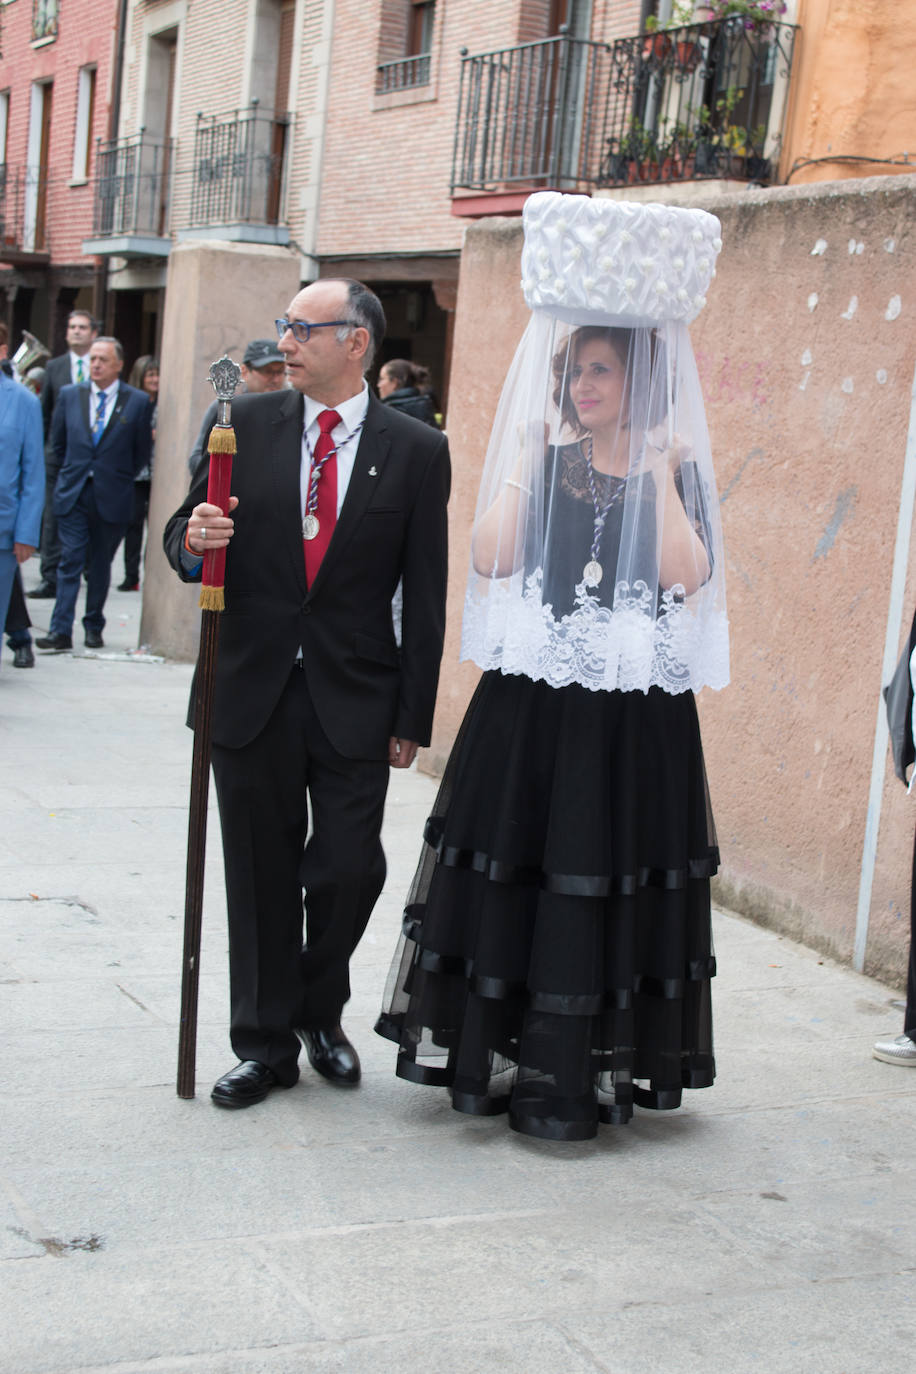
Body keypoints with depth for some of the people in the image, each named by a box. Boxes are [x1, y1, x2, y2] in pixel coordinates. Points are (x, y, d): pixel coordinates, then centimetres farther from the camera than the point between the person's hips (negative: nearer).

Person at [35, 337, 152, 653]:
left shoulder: (137, 401, -1)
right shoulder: (69, 395, 5)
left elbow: (143, 451, 7)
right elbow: (58, 442, 16)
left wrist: (120, 479, 10)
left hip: (112, 498, -1)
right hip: (73, 495, 1)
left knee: (101, 565, 8)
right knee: (70, 561, -5)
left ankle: (93, 627, 19)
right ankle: (61, 632, -9)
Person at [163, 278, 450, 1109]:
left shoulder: (416, 450, 0)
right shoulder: (246, 424, 4)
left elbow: (425, 596, 1)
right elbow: (184, 531, 10)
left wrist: (413, 718, -2)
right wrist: (193, 542, -16)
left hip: (355, 697, -1)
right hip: (253, 689, 2)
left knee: (350, 869, -1)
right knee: (261, 875, 8)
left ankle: (321, 1013, 28)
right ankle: (266, 1045, 24)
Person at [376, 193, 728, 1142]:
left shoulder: (674, 469, 2)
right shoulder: (541, 462, 8)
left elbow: (688, 576, -14)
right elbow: (491, 557, -6)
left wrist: (660, 473, -14)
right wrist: (523, 460, -6)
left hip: (631, 712, -2)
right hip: (530, 701, 2)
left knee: (600, 885, 2)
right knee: (504, 873, 6)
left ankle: (573, 1076, 13)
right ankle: (489, 1059, 19)